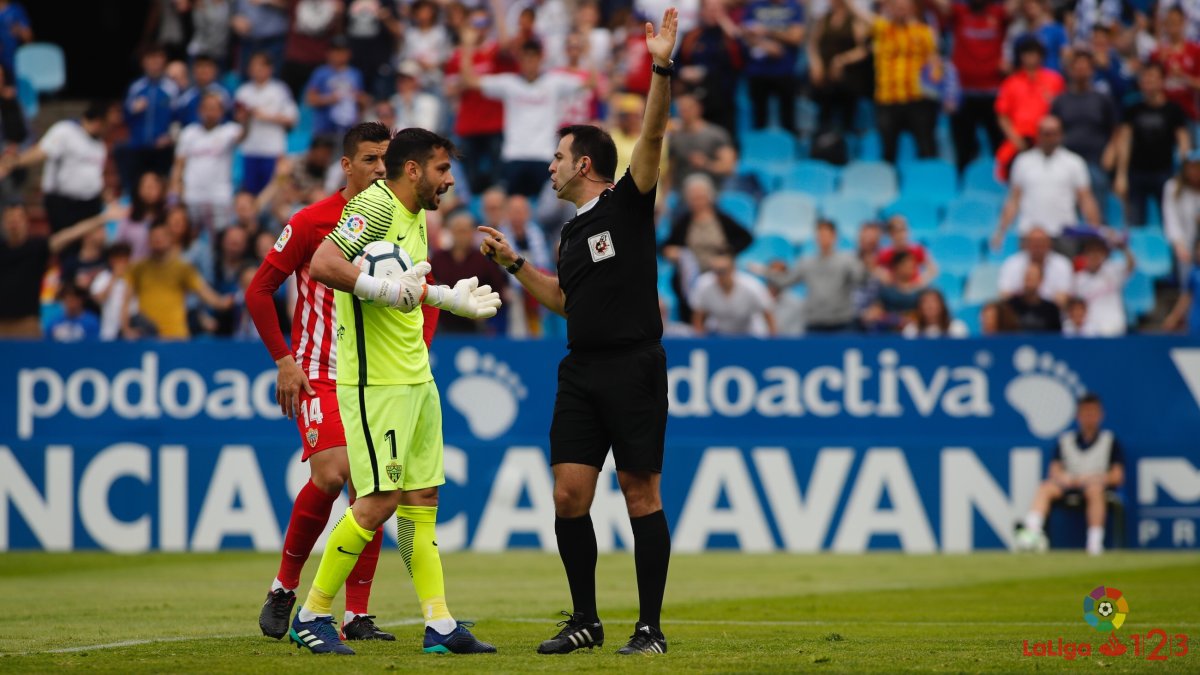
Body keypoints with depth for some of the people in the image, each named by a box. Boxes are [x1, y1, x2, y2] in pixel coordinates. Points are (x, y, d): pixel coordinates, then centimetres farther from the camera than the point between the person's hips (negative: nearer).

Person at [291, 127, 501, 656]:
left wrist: (452, 299, 32)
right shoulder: (376, 206, -14)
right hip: (374, 381, -10)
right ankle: (311, 616, 0)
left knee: (421, 498, 7)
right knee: (379, 500, -10)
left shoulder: (416, 217, 16)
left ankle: (439, 624, 8)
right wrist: (383, 288, -31)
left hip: (415, 377, 10)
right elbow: (323, 264, -25)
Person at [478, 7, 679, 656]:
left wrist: (661, 68, -25)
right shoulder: (571, 232, 19)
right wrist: (513, 263, 26)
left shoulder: (628, 202, -2)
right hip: (581, 372, 7)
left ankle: (650, 626, 2)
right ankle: (585, 620, 10)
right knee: (569, 495, 0)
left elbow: (652, 135, -15)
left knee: (641, 497, -3)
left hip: (633, 369, -7)